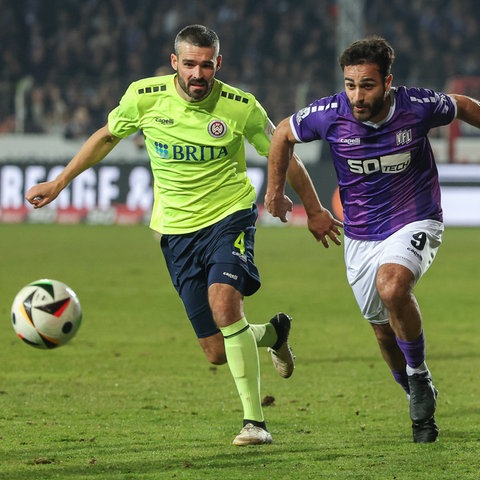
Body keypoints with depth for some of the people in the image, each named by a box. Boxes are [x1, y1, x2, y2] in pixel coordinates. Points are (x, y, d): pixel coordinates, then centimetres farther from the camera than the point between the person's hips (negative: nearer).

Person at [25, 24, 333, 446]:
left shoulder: (241, 107, -11)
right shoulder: (143, 98, -7)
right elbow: (106, 137, 13)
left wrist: (314, 211, 13)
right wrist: (59, 183, 17)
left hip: (230, 216, -3)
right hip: (177, 229, 3)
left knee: (223, 303, -31)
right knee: (217, 352, 1)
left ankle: (255, 420, -21)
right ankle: (273, 332, 38)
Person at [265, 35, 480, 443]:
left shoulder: (418, 106, -20)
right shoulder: (330, 115, -17)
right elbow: (283, 134, 4)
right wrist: (275, 190, 12)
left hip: (414, 223, -3)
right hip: (361, 236, 3)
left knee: (391, 285, -33)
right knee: (386, 332, 11)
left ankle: (420, 375, -10)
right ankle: (423, 407, 35)